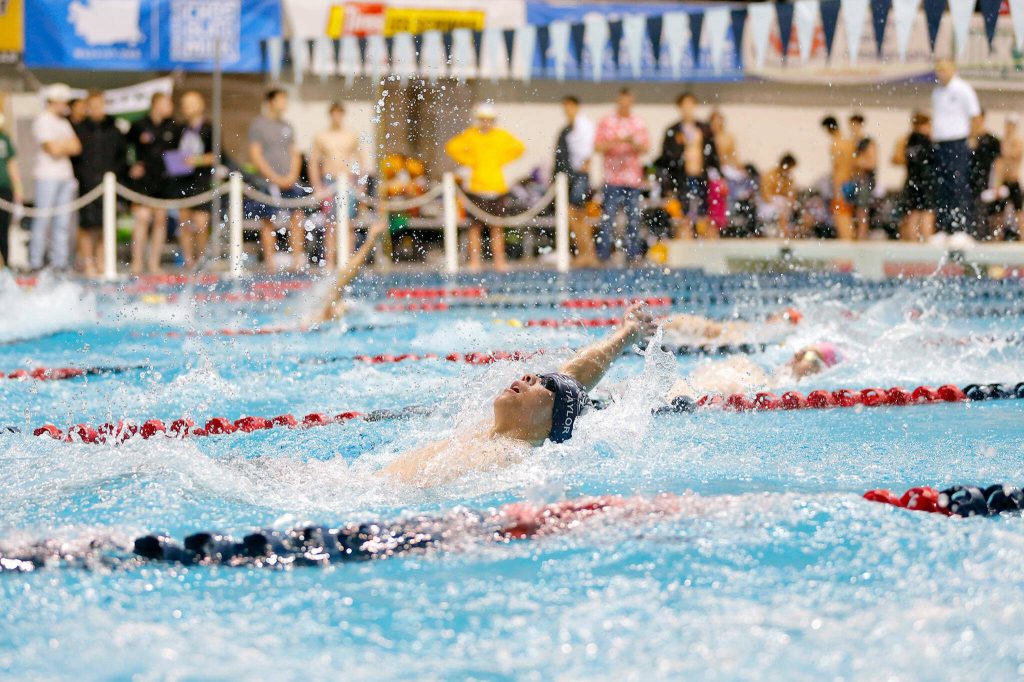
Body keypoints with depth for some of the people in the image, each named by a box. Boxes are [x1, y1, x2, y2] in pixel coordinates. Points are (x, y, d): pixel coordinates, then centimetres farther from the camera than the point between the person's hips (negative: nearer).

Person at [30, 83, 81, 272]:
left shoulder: (64, 123, 20)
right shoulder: (42, 121, -5)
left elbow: (77, 148, 10)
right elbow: (53, 149, -13)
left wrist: (61, 146, -6)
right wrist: (66, 145, 5)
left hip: (65, 176, 7)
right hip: (47, 176, -7)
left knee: (63, 222, 3)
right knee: (43, 220, -8)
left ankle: (59, 263, 4)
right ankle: (35, 263, -5)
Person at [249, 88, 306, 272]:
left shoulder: (287, 127, 16)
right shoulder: (258, 125, -2)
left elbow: (295, 154, 16)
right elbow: (255, 155, -8)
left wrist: (292, 175, -2)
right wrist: (275, 178, -13)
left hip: (289, 181, 5)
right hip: (270, 181, -5)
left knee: (297, 217, -4)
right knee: (269, 222, -2)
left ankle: (297, 260, -4)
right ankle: (269, 262, 0)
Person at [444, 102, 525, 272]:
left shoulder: (501, 136, 7)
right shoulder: (470, 135, 0)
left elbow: (519, 148, 16)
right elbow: (451, 147, -6)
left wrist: (502, 160, 6)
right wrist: (469, 162, -6)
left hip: (498, 187, 2)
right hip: (477, 187, -2)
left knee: (497, 226, 5)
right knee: (476, 226, -1)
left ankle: (500, 261, 8)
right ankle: (474, 262, 1)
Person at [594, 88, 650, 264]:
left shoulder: (639, 123, 11)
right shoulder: (607, 122, 4)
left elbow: (645, 148, 9)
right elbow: (598, 146, -3)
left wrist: (635, 144, -12)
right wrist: (618, 141, -14)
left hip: (633, 177, 3)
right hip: (613, 177, -3)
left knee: (634, 217, 3)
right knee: (608, 217, -6)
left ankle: (633, 254, 6)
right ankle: (603, 255, -5)